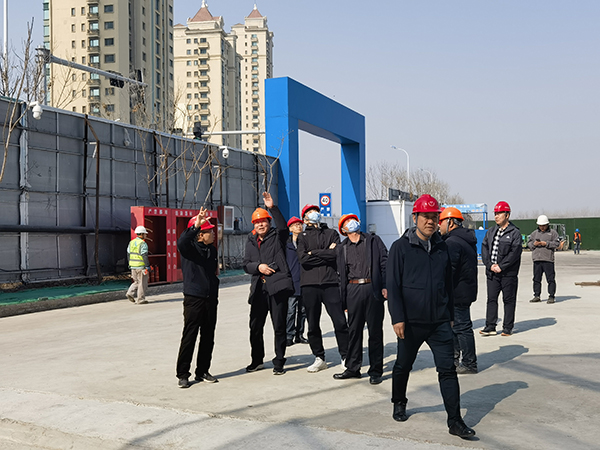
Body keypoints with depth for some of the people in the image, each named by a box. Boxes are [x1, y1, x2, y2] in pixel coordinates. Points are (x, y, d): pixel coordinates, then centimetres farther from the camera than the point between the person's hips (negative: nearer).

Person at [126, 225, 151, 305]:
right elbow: (145, 256, -18)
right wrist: (148, 266, -15)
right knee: (142, 283, 2)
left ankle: (130, 293, 1)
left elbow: (128, 254, 14)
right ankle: (141, 299, 5)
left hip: (133, 266, 7)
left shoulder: (131, 242, 10)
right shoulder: (143, 244, -13)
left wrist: (130, 264, 21)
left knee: (137, 281, 19)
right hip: (141, 266, -7)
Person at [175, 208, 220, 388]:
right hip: (193, 299, -7)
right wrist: (196, 225, -41)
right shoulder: (190, 247, -6)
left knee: (208, 337, 10)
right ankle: (183, 374, 5)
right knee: (189, 337, -4)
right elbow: (181, 242, -32)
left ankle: (202, 371, 20)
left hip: (210, 300, 7)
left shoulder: (212, 250, 14)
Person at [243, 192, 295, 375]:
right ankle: (257, 360, 26)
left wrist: (272, 207, -30)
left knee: (279, 327, -1)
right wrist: (258, 266, -8)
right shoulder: (251, 241, 16)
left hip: (277, 287, -4)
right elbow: (246, 264, 13)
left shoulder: (277, 237, 3)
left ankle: (279, 363, 10)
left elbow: (283, 226, -19)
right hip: (259, 289, 5)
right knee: (255, 327, 9)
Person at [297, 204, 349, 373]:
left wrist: (314, 253, -4)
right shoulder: (302, 236, 13)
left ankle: (345, 357, 8)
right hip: (309, 284, 1)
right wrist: (327, 253, -4)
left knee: (340, 322, -6)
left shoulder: (332, 233, 15)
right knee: (313, 325, 5)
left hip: (330, 283, -1)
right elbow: (303, 258, -5)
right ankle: (319, 359, 18)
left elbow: (337, 254, -4)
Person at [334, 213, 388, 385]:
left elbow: (384, 263, 2)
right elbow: (342, 274, 15)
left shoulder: (374, 240, 8)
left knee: (375, 331, 1)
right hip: (353, 290, 3)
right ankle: (353, 368, 18)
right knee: (354, 330, 7)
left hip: (373, 289, -2)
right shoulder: (342, 248, 15)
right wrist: (343, 299, 9)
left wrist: (385, 286, -8)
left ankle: (375, 371, 8)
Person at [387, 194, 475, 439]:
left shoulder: (442, 247, 9)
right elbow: (393, 285, -8)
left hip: (440, 322, 3)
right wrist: (397, 318, -14)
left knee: (448, 369, -2)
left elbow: (448, 284, 17)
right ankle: (399, 404, 38)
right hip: (411, 322, -3)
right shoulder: (401, 247, -5)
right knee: (403, 366, 14)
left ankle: (455, 421, 2)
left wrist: (450, 315, 17)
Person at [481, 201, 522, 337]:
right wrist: (490, 265, -6)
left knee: (509, 300, 3)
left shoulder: (515, 233, -4)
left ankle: (508, 328, 11)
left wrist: (501, 266, -16)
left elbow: (515, 252, -12)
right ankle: (490, 327, 11)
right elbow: (484, 248, 8)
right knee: (491, 299, 6)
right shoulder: (491, 232, 13)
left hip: (508, 273, -5)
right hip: (492, 272, 5)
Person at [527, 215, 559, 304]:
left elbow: (557, 243, -3)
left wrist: (546, 243, -13)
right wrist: (534, 244, -5)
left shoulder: (553, 232, 6)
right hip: (537, 259, 4)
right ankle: (536, 296, 15)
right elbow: (528, 243, 16)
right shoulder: (535, 233, 17)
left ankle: (551, 297, 1)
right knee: (536, 278, 7)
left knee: (550, 278, -4)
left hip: (548, 259, -4)